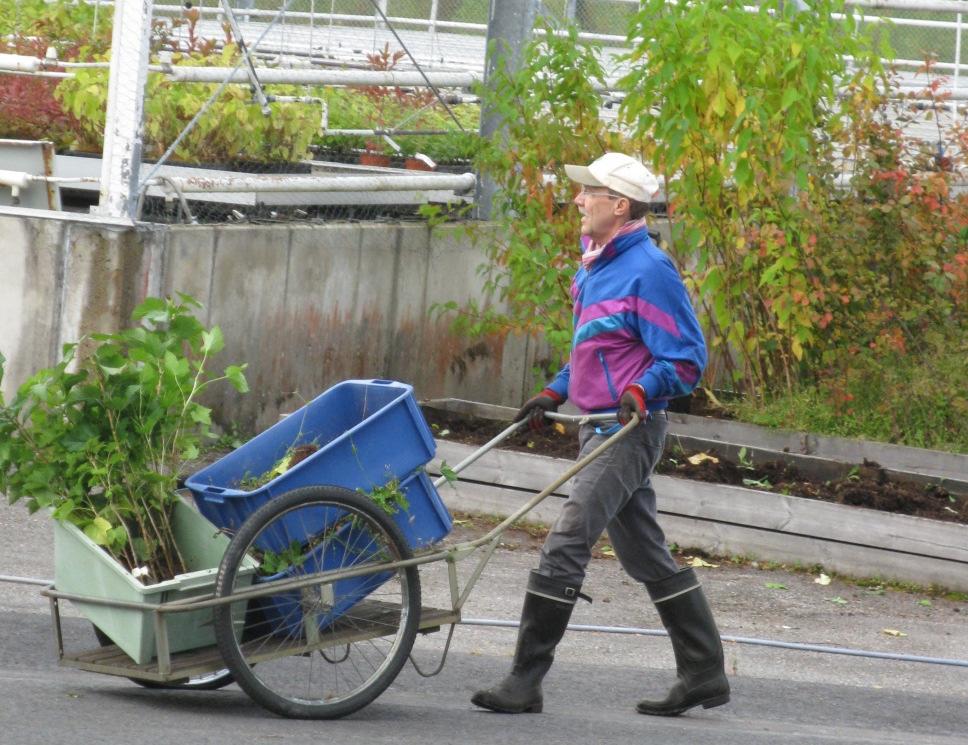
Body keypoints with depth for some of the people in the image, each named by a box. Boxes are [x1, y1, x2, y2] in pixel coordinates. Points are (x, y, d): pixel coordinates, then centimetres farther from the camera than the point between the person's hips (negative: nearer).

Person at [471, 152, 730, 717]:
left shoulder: (649, 272, -16)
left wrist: (640, 393, -30)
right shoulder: (596, 266, 14)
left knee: (566, 544, -13)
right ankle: (704, 674, 20)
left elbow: (686, 358, -17)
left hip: (629, 431, -10)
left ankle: (527, 680, -12)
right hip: (600, 427, 10)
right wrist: (554, 394, 18)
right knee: (646, 555, 14)